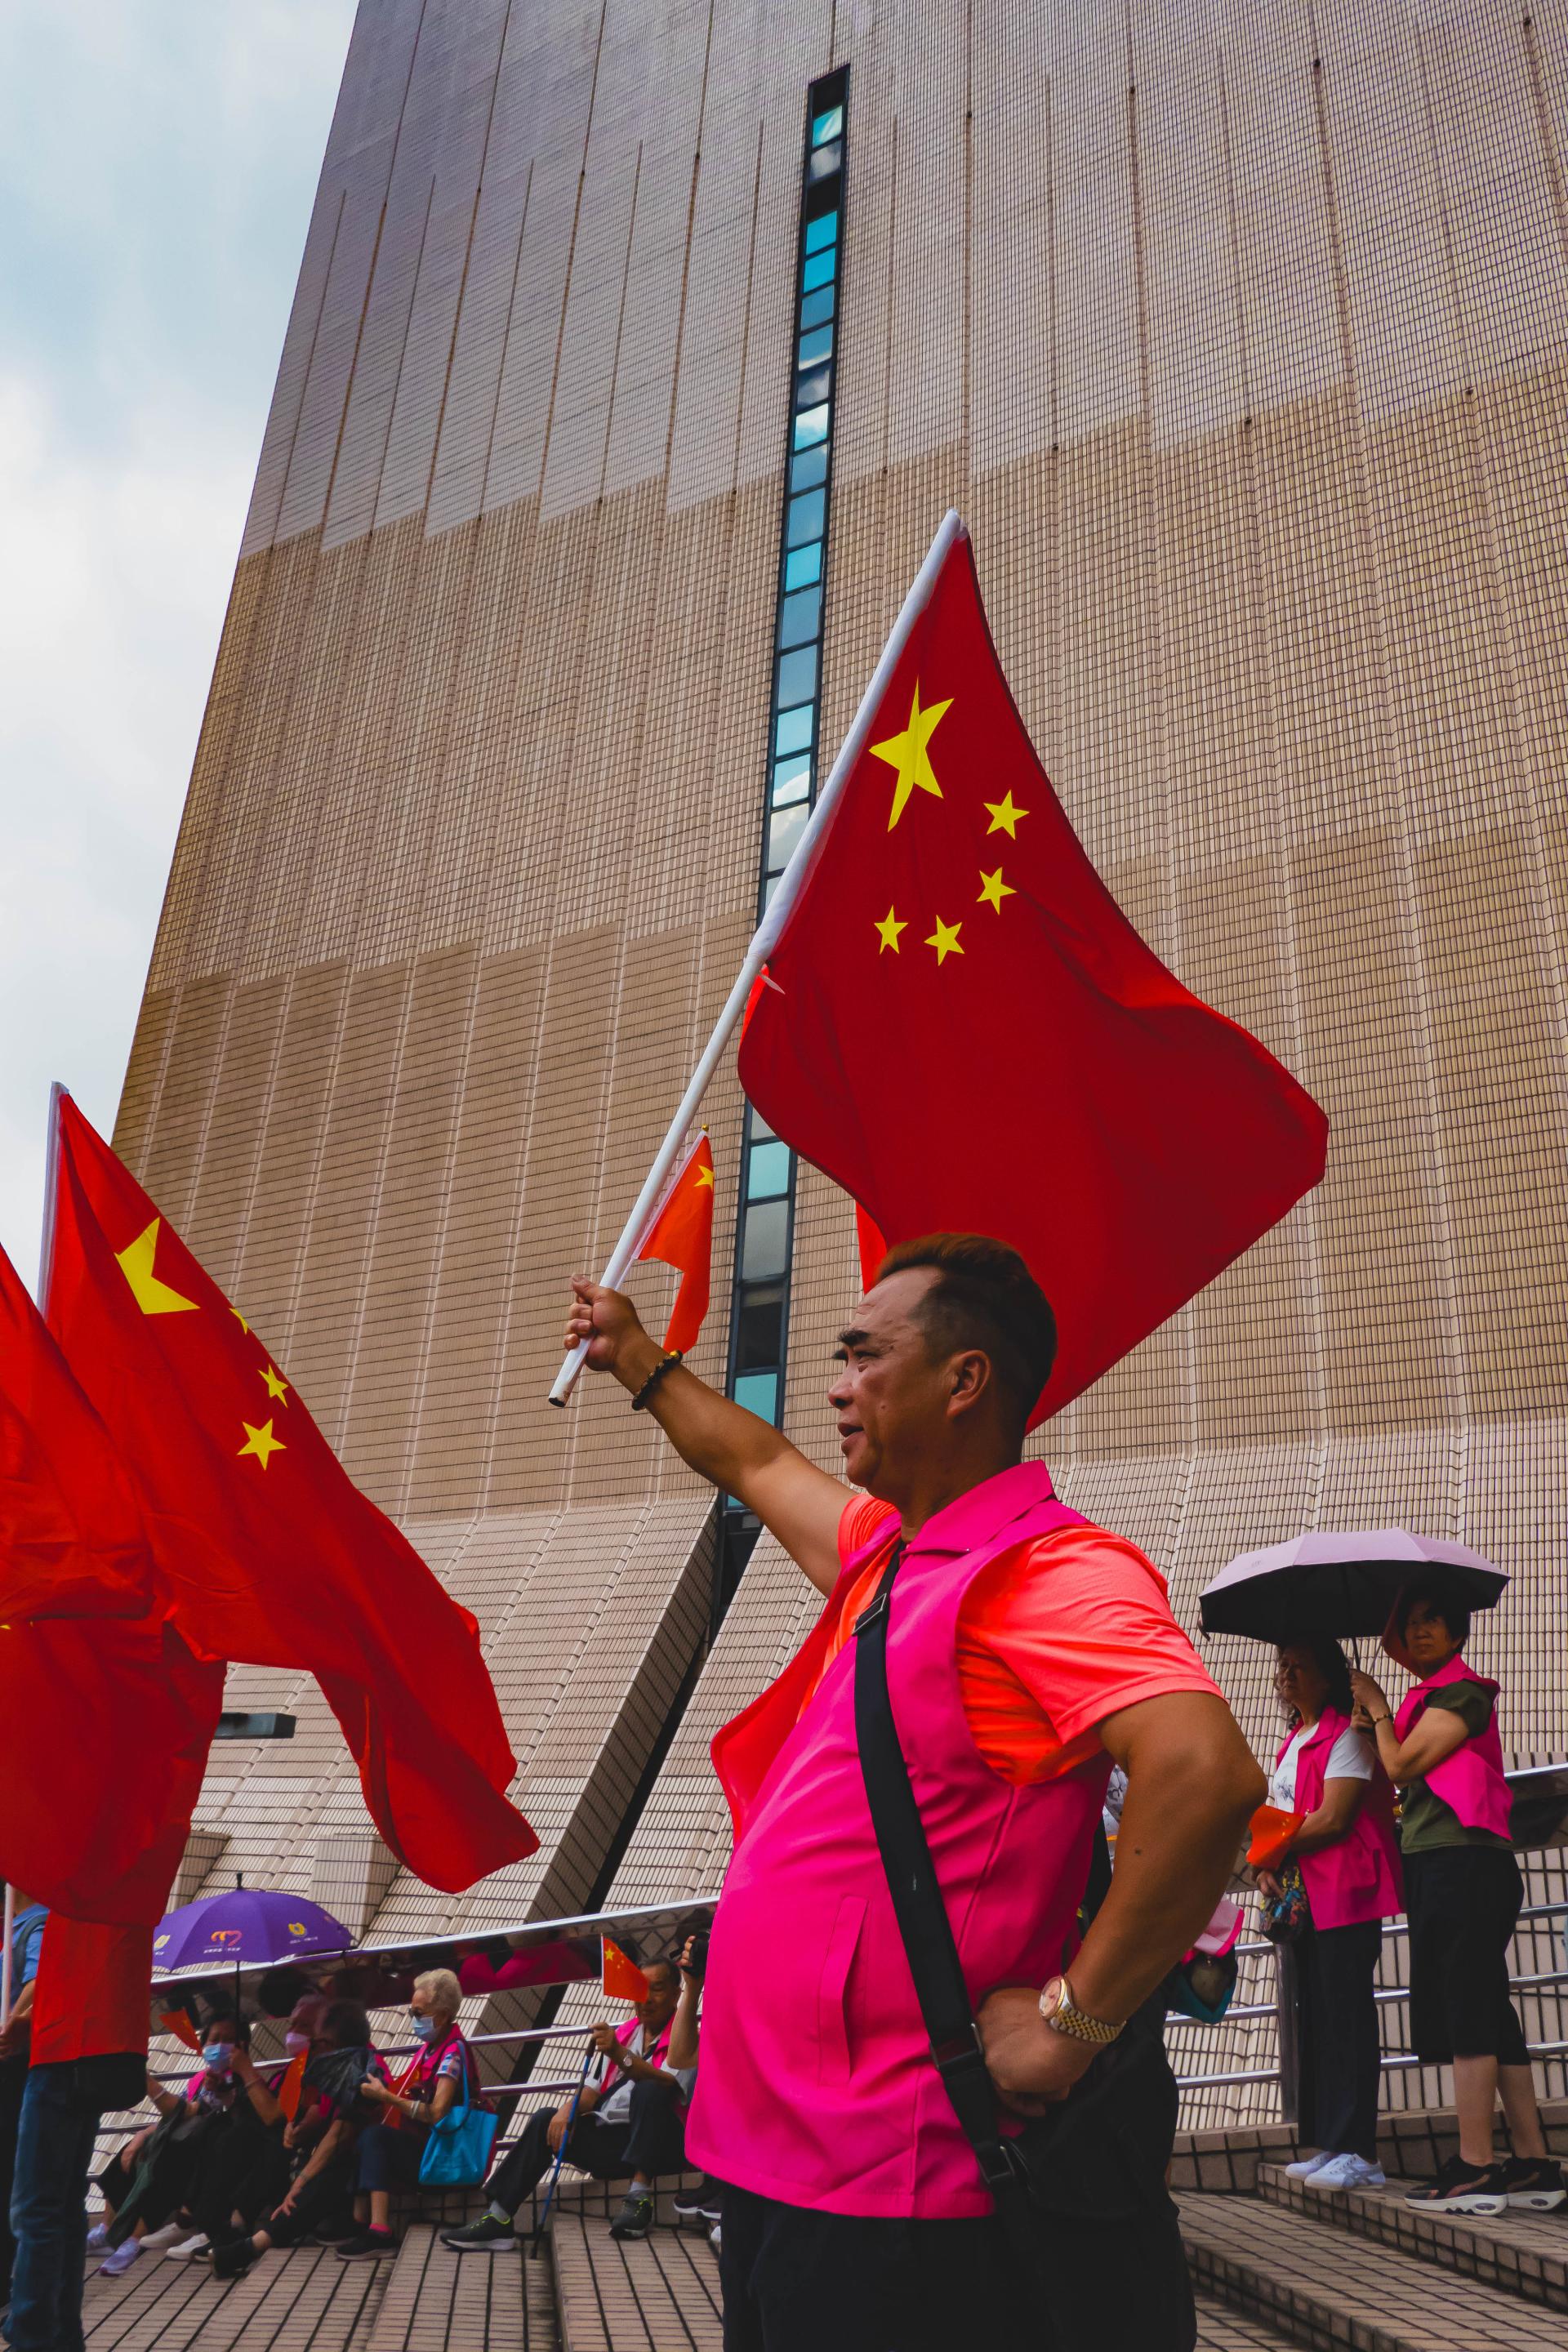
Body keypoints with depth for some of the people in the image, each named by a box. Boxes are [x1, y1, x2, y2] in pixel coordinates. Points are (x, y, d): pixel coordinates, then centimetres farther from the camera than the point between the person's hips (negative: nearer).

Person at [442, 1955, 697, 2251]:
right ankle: (498, 2218, -14)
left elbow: (669, 2084, -24)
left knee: (649, 2090, -33)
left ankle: (639, 2198, -32)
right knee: (545, 2121, -9)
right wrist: (567, 2108, -9)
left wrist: (620, 2055, -36)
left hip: (661, 2144, -6)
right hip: (610, 2140, 6)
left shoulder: (687, 2035, -4)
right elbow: (593, 2089, 14)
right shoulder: (623, 2034, 18)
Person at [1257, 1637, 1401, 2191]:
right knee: (1313, 2019, 11)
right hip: (1301, 1897, 9)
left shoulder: (1347, 1735, -9)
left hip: (1343, 1895, -9)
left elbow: (1332, 1820, -17)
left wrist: (1274, 1849, -7)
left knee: (1346, 2018, -7)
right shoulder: (1292, 1744, 19)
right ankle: (1323, 2144, 17)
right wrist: (1268, 1867, 2)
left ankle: (1357, 2152, -3)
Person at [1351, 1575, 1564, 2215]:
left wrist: (1377, 1708, 3)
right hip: (1437, 1867, 10)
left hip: (1462, 1862, -10)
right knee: (1488, 2015, 10)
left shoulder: (1460, 1692, -8)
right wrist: (1376, 1725, 5)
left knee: (1468, 2014, -9)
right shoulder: (1429, 1697, 20)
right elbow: (1398, 1779, 16)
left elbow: (1402, 1765, -11)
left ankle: (1474, 2167, -8)